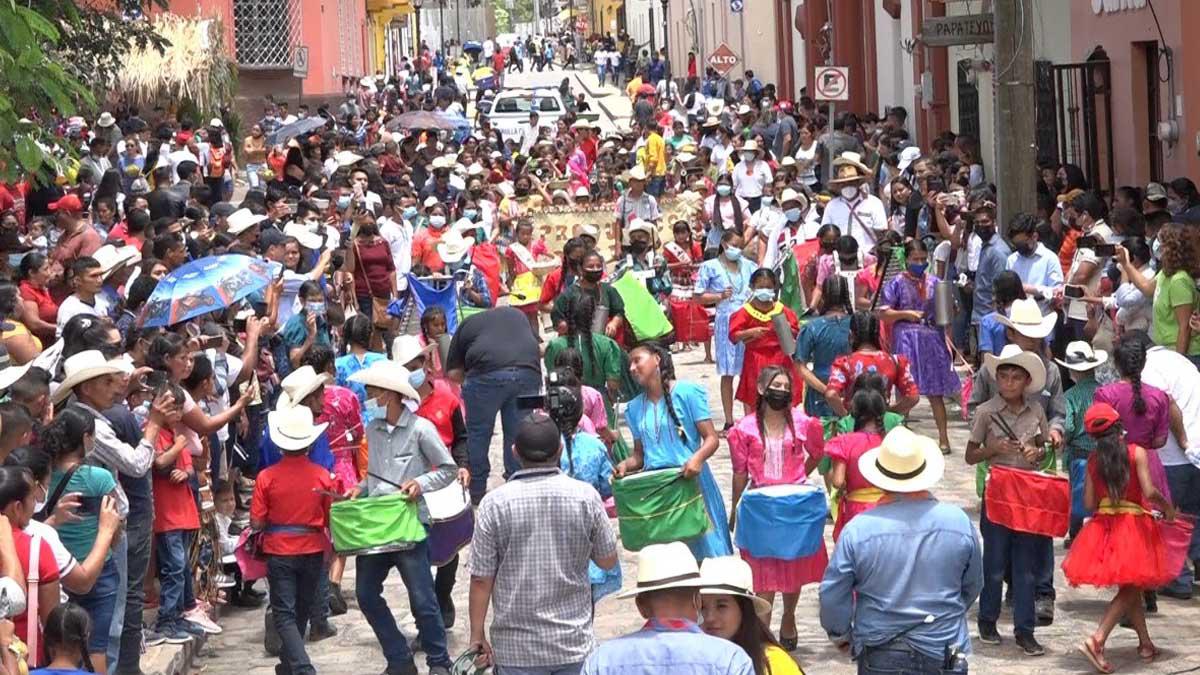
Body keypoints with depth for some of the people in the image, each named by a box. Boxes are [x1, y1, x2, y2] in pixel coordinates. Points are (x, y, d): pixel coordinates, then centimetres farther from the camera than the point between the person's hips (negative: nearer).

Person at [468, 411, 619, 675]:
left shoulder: (494, 503, -11)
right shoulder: (586, 497, -7)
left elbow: (481, 579, -8)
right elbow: (608, 561, 5)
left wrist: (477, 636, 2)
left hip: (516, 647, -1)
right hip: (574, 643, 1)